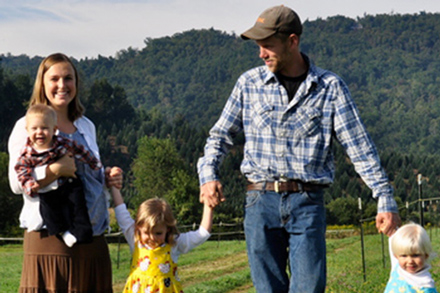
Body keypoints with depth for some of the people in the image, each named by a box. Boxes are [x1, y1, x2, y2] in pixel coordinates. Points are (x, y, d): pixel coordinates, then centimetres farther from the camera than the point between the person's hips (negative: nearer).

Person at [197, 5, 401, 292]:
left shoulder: (330, 86, 2)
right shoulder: (249, 83, 7)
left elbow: (360, 146, 1)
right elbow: (221, 134, 18)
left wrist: (386, 200, -4)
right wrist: (208, 175, 0)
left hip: (308, 204, -2)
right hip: (261, 203, 2)